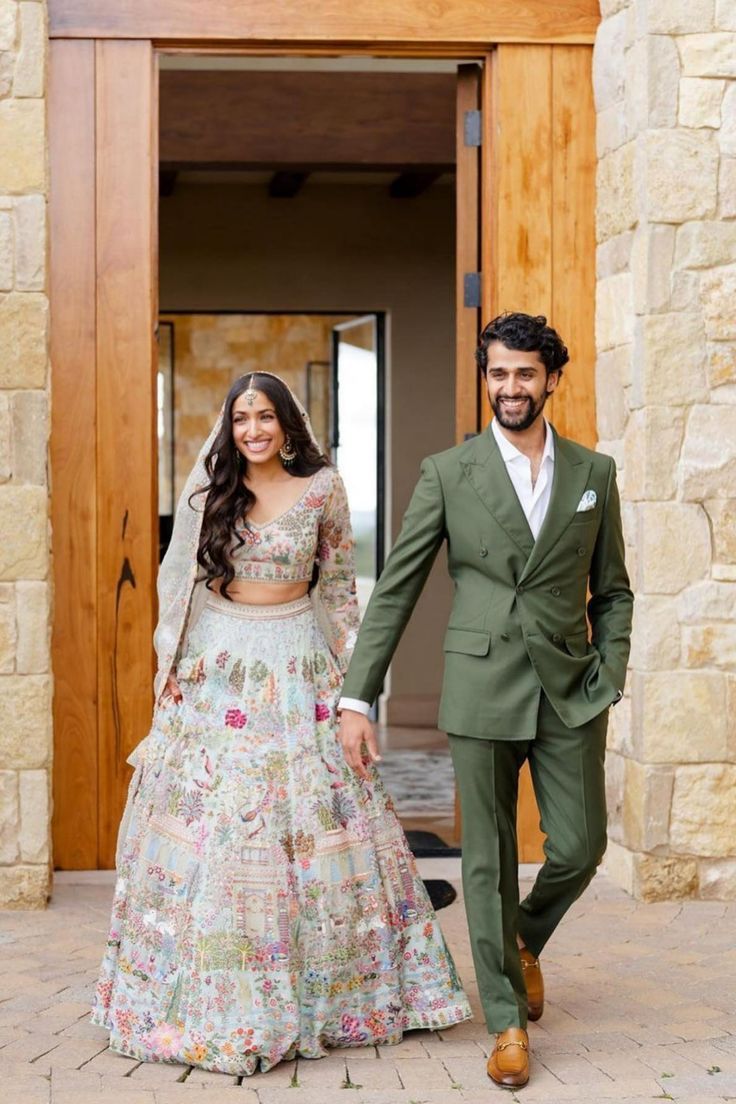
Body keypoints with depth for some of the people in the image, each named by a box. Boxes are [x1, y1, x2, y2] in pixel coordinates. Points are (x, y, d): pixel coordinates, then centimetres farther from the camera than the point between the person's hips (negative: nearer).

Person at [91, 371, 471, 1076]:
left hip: (298, 673, -1)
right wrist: (173, 661, 2)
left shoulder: (322, 489, 1)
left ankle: (330, 991, 14)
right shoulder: (208, 493, 4)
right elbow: (179, 579, 9)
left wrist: (351, 663, 3)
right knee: (208, 822, 0)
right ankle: (214, 991, 13)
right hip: (216, 668, 1)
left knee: (312, 824, -1)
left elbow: (339, 584, 7)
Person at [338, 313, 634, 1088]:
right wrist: (356, 698, -6)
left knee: (580, 848, 5)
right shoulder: (448, 472, 0)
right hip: (483, 690, -2)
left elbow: (612, 592, 12)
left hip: (570, 691, 2)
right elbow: (395, 589, -1)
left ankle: (525, 941, 38)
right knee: (488, 859, 4)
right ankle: (507, 1021, 19)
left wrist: (609, 680, -2)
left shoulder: (593, 473, 6)